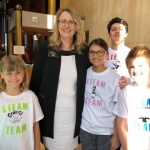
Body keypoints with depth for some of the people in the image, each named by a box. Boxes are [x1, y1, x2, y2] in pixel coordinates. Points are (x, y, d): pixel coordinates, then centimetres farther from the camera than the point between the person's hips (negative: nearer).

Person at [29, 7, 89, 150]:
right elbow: (35, 80, -3)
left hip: (73, 112, 1)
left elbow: (86, 81, 7)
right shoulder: (45, 48, -5)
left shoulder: (84, 50, -1)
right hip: (50, 110, -1)